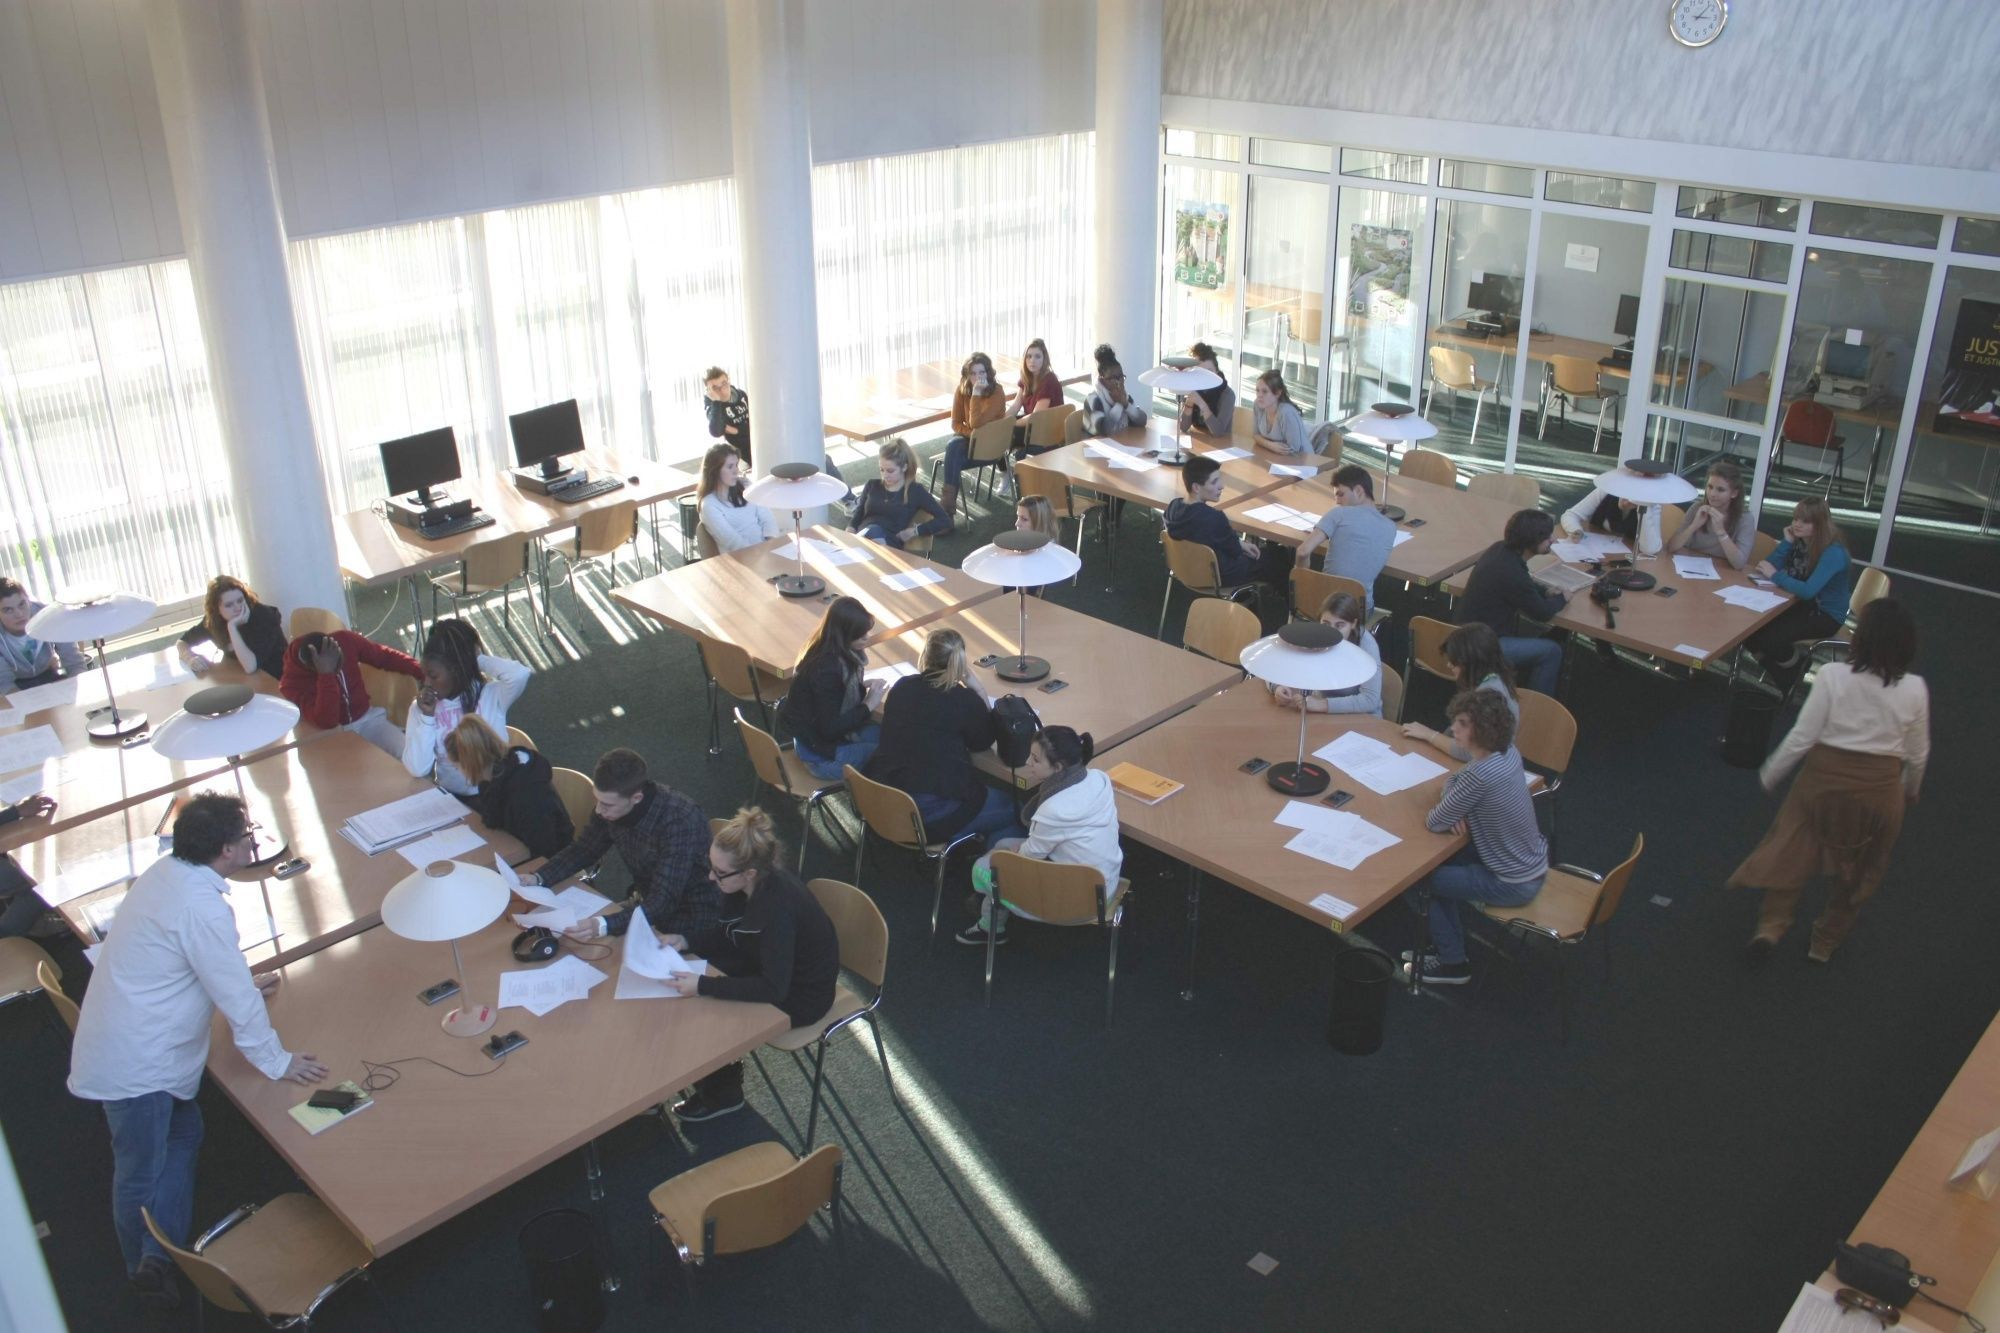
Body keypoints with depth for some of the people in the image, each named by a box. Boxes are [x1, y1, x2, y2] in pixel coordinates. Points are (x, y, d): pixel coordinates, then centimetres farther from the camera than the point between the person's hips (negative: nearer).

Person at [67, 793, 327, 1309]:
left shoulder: (167, 872, 1)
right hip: (135, 1063, -9)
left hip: (131, 1043, 9)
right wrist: (276, 1062, -9)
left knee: (183, 1135, 20)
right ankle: (148, 1271, 32)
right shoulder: (203, 908, -28)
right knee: (142, 1173, 11)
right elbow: (237, 998, -21)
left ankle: (161, 1256, 24)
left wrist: (242, 984, 29)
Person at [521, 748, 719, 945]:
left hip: (689, 918, -7)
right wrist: (538, 878, -9)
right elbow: (583, 849, 7)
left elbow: (663, 902, -35)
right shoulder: (610, 804, -12)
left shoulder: (681, 821, -32)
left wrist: (604, 925, -49)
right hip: (646, 904, 7)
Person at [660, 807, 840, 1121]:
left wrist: (703, 986, -36)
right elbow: (725, 934, 6)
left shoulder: (780, 905, -36)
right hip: (764, 966, 8)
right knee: (687, 991, 0)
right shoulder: (743, 886, -13)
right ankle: (713, 1078, 21)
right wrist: (685, 940, -12)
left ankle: (722, 1095, 16)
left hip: (799, 994, -8)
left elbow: (773, 989, -34)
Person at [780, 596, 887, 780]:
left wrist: (862, 685, -3)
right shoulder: (826, 669, -29)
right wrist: (868, 705, -20)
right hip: (821, 754, -9)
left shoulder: (838, 653, -4)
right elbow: (830, 729, -27)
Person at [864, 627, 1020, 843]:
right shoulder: (965, 700, -9)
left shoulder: (901, 687, 5)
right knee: (1011, 807, 15)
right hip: (931, 813, -6)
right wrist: (981, 694, 8)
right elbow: (982, 742, 9)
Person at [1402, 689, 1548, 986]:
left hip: (1514, 885, -8)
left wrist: (1447, 810, -3)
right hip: (1533, 864, 8)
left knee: (1421, 877, 5)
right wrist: (1454, 806, -8)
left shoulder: (1481, 775, -31)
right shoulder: (1507, 751, -4)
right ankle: (1448, 943, 30)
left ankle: (1453, 963, 19)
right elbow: (1455, 780, 12)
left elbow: (1434, 823, -22)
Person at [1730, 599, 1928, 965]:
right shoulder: (1915, 690, -11)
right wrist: (1911, 790, 21)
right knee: (1860, 870, 21)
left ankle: (1772, 924, 9)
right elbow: (1917, 754, 1)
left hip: (1824, 779, -1)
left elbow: (1802, 736, -14)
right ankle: (1825, 941, 32)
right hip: (1880, 789, 1)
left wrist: (1769, 774, 1)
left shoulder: (1832, 675, -17)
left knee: (1794, 851, 19)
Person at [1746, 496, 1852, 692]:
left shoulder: (1833, 552, -23)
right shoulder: (1799, 541, 0)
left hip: (1826, 615, -7)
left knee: (1767, 637, -27)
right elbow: (1771, 568, -6)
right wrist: (1787, 542, -15)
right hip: (1801, 605, 7)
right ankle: (1782, 678, 8)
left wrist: (1776, 575, -24)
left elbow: (1808, 591, -33)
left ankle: (1797, 666, 7)